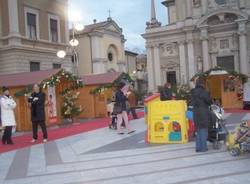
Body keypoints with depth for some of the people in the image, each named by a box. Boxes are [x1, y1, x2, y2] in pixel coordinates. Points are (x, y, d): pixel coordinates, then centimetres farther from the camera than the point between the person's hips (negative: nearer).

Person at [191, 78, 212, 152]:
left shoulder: (193, 92, 8)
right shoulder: (203, 92, -14)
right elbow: (209, 101, -12)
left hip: (196, 113, 7)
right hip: (203, 113, -7)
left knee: (199, 130, 15)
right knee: (204, 130, 2)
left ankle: (198, 147, 19)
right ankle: (203, 147, 5)